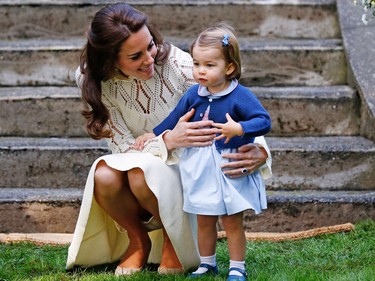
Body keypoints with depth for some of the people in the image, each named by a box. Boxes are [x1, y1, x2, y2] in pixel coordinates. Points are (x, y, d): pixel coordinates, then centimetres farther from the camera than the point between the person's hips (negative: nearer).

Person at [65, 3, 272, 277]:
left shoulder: (178, 64, -23)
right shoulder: (91, 80, -17)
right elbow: (125, 148, -19)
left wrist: (259, 150, -39)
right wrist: (168, 140, -40)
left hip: (183, 168, -1)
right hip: (139, 166, 2)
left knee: (143, 173, -34)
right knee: (105, 176, -32)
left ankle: (172, 237, -3)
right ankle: (138, 240, -2)